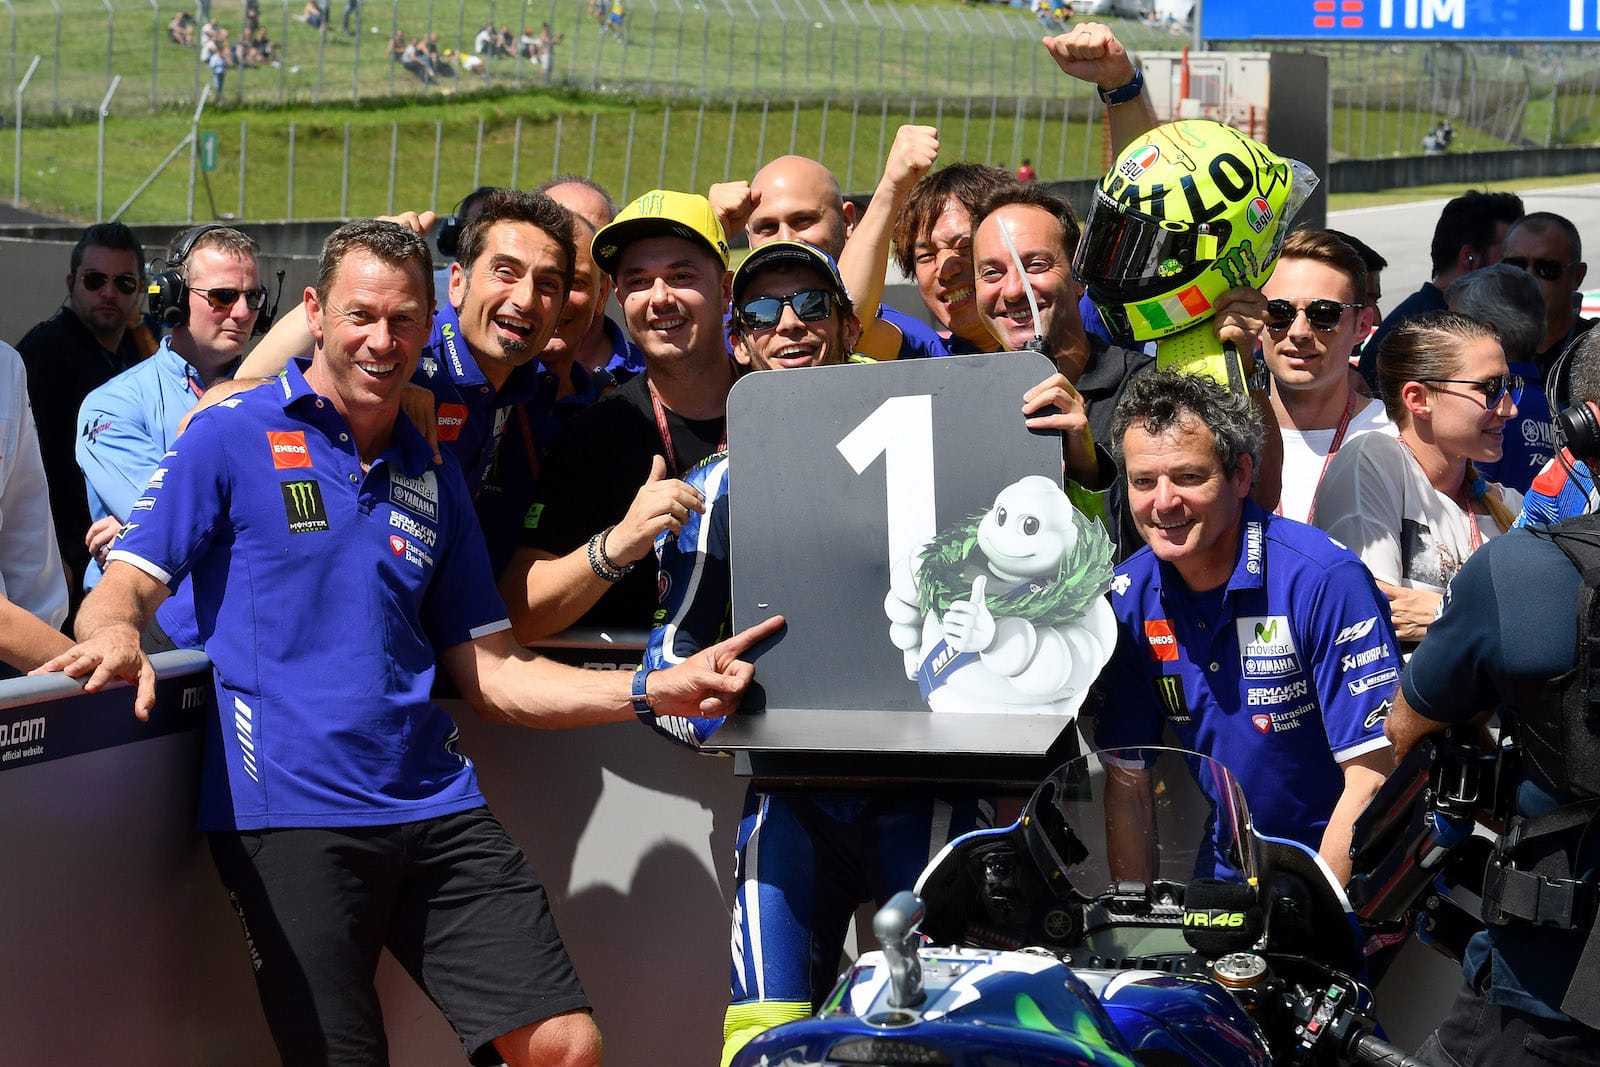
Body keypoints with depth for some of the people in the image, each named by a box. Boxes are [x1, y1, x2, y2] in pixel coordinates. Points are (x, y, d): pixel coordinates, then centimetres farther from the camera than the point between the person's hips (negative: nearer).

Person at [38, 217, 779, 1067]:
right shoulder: (232, 438, 3)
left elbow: (490, 674, 16)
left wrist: (654, 692, 5)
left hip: (436, 807, 5)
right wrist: (115, 634, -28)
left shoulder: (434, 478, 17)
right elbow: (126, 587, -3)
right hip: (288, 813, -4)